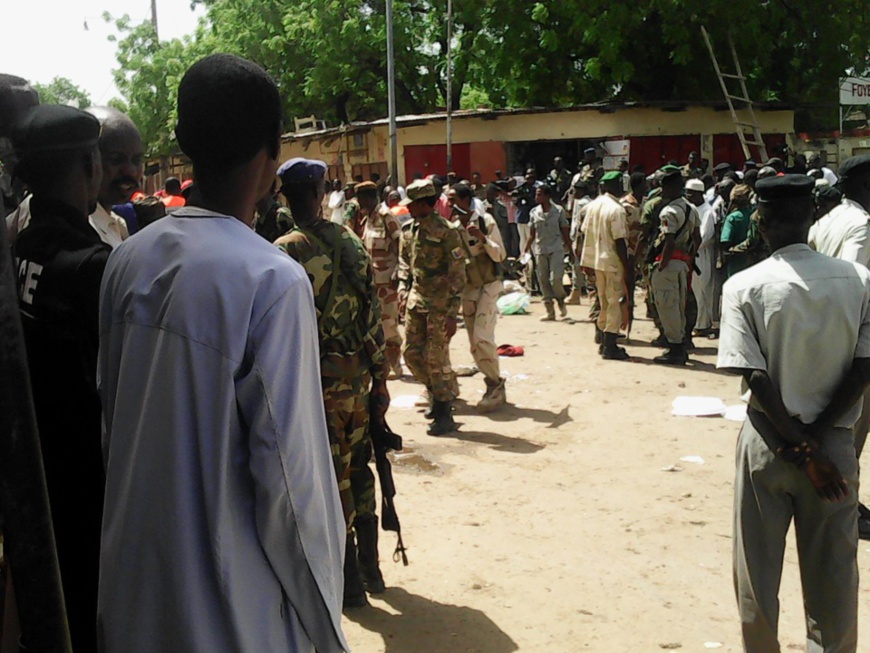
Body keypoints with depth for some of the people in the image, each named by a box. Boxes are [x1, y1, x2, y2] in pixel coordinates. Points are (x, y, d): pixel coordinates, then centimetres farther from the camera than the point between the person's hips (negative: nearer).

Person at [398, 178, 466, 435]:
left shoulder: (446, 232, -14)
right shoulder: (409, 231, 7)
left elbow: (457, 275, -14)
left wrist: (452, 314, -17)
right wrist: (404, 293, 9)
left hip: (440, 303, -7)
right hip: (416, 300, 7)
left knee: (436, 357, -3)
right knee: (411, 353, 9)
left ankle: (444, 416, 8)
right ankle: (437, 393, 32)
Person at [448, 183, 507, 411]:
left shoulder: (485, 220, -11)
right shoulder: (454, 226, 4)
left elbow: (500, 255, -13)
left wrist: (482, 237, -25)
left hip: (488, 284, -6)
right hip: (468, 287, 6)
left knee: (482, 337, -17)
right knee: (475, 343, 6)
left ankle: (495, 386, -3)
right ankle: (494, 385, 18)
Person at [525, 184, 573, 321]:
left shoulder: (558, 211, -1)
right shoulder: (534, 212, 7)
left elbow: (565, 232, 3)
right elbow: (532, 234, 12)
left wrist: (570, 251, 2)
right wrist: (526, 251, 8)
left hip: (556, 249, -4)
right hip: (540, 250, 4)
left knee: (555, 278, -16)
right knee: (543, 280, 3)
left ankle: (561, 301, 14)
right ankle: (550, 312, 11)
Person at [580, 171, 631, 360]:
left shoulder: (593, 204, 6)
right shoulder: (617, 210, -17)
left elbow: (585, 232, 10)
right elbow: (619, 241, -19)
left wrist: (587, 262, 17)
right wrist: (627, 266, -13)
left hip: (596, 260, 8)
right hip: (613, 262, -8)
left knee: (604, 302, 18)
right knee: (616, 303, 0)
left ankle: (601, 336, 25)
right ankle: (609, 347, 2)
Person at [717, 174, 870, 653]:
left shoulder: (744, 286, -10)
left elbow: (756, 379, -16)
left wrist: (801, 449, -11)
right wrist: (816, 439, -7)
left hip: (769, 443, -2)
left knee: (757, 569, 14)